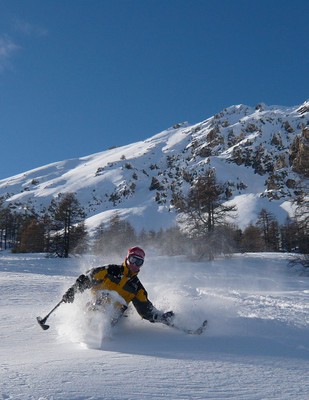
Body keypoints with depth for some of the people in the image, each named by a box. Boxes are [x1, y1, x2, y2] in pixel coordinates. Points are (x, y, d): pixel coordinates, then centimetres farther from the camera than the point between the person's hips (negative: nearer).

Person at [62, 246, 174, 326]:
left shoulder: (137, 287, 15)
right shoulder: (112, 270, 5)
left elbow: (145, 309, 12)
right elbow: (88, 278, 5)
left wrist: (161, 317, -2)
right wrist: (73, 290, -5)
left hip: (114, 313, 3)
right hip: (99, 304, -3)